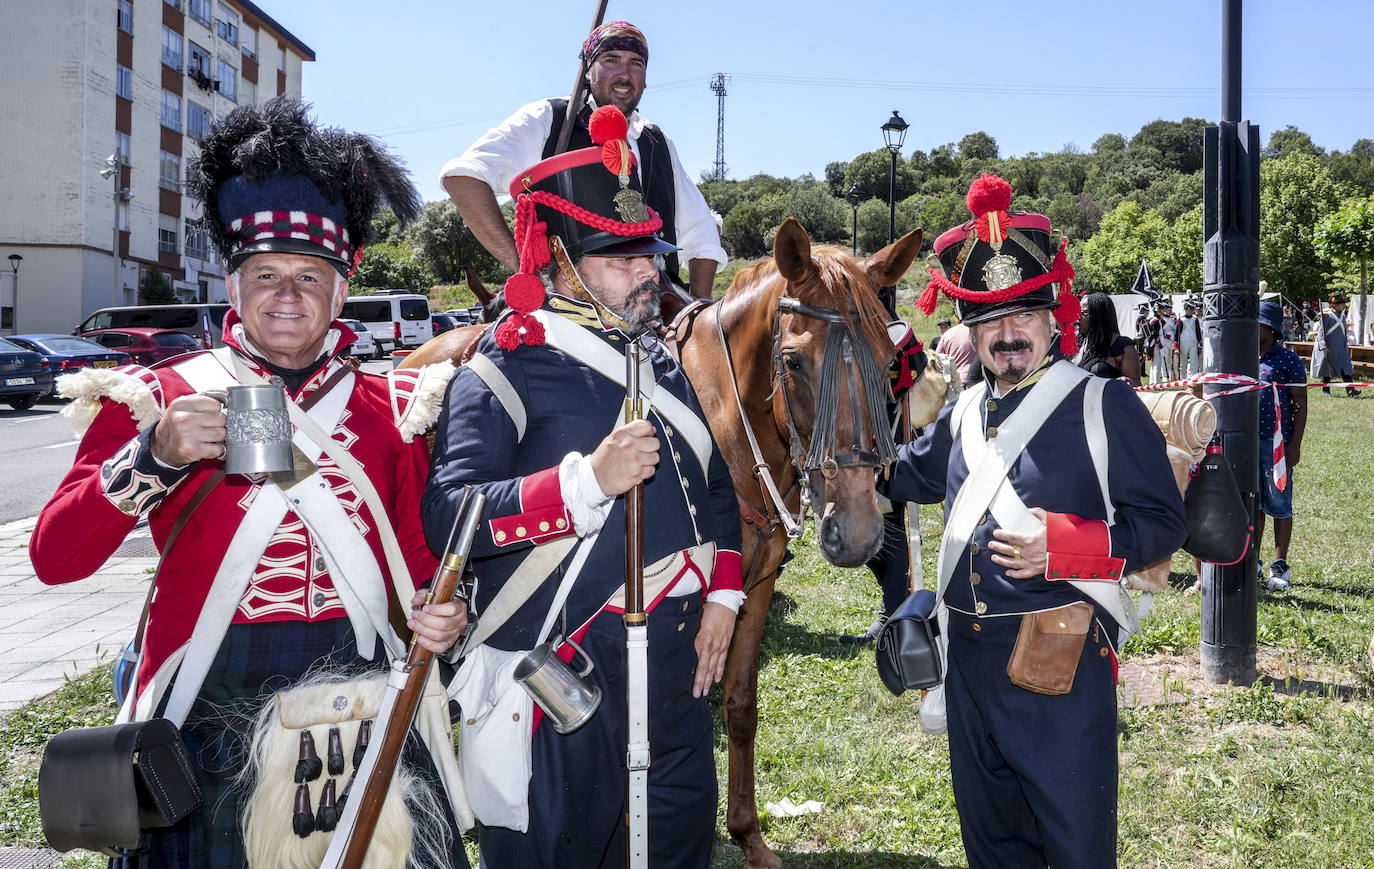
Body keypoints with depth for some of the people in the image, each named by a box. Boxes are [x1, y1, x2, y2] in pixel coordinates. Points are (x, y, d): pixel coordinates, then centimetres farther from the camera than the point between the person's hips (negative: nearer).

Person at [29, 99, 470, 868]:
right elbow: (55, 559, -6)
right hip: (215, 712, -1)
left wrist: (443, 613, -10)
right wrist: (157, 455, -20)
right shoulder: (158, 397, 1)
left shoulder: (391, 409, 7)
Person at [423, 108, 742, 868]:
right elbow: (448, 515, -23)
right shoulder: (501, 373, -11)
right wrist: (587, 480, -30)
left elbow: (715, 487, 22)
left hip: (676, 672, 7)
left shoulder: (664, 365, 13)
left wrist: (723, 593, 10)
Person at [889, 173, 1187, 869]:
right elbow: (904, 473, 30)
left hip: (1062, 659, -6)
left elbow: (1163, 522, -9)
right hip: (970, 657, 6)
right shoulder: (963, 414, 12)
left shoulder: (1105, 405, -7)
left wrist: (1062, 544, -22)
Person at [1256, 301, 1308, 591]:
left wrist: (1295, 445, -11)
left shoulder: (1287, 360, -5)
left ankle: (1280, 567, 11)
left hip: (1277, 444, -5)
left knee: (1279, 506, 2)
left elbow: (1300, 405, -5)